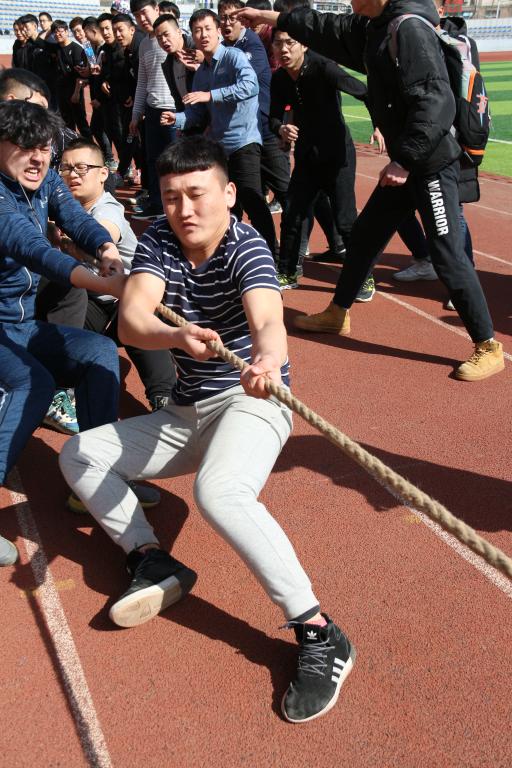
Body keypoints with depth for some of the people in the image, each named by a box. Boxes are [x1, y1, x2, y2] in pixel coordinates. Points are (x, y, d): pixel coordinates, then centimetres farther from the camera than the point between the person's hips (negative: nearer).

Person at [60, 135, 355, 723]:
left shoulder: (247, 248, -16)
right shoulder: (158, 241, -2)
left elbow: (267, 321, -36)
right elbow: (131, 321, -19)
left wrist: (266, 360, -61)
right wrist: (176, 336, -43)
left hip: (249, 403, -7)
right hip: (185, 415, 7)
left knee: (217, 491, -37)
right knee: (78, 456, 2)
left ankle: (319, 635, -30)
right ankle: (153, 563, -8)